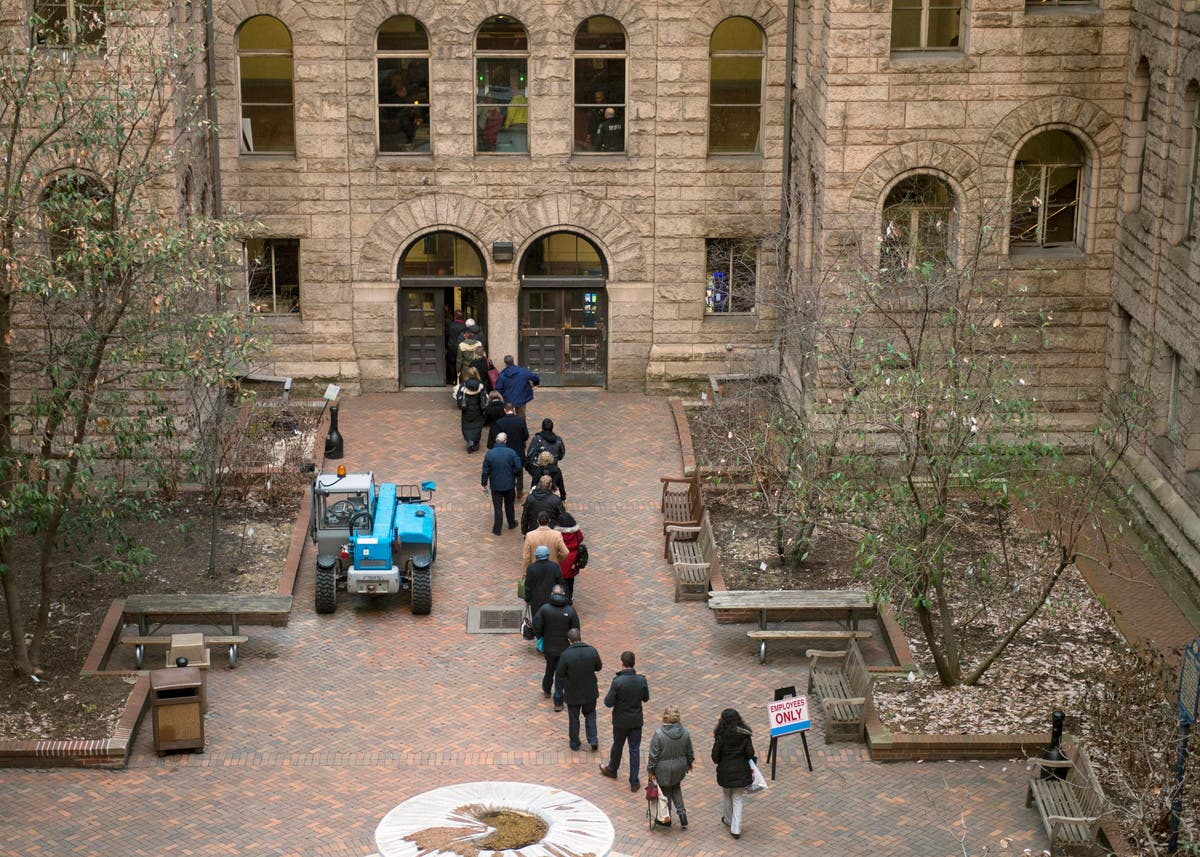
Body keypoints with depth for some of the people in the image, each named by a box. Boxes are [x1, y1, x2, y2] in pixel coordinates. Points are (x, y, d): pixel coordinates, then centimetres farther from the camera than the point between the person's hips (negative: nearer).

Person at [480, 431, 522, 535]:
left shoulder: (489, 454, -13)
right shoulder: (511, 453, -14)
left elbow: (485, 471, -8)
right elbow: (518, 467, -11)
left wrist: (484, 483, 4)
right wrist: (515, 475, 10)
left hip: (496, 485, -1)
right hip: (509, 484, 1)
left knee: (497, 507, 8)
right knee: (509, 504, 22)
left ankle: (497, 530, 13)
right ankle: (512, 523, 39)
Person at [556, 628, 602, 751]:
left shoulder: (565, 655, -23)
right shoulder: (592, 651, -15)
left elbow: (559, 675, -15)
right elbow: (599, 667, 1)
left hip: (573, 694, -2)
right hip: (590, 692, 2)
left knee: (573, 718, 17)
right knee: (590, 715, 25)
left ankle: (574, 743, 31)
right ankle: (593, 739, 19)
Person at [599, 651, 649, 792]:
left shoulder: (617, 681, -24)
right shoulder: (641, 680, -13)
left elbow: (608, 703, -19)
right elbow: (646, 698, 3)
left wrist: (607, 696, 1)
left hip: (621, 722, -2)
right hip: (636, 721, 2)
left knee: (617, 746, 21)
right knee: (635, 750, 9)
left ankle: (612, 769, 45)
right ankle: (634, 782, 12)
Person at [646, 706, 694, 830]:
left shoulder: (659, 734, -24)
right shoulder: (684, 733, -10)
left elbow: (653, 755, -18)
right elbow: (689, 752, 3)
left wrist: (650, 770, -5)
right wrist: (689, 764, 21)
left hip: (663, 770, -4)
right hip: (679, 768, 4)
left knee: (665, 792, 13)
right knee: (676, 788, 27)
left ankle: (665, 819, 28)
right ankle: (681, 812, 15)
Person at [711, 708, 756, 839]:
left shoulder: (721, 736, -16)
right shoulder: (744, 735, -10)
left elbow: (715, 757, -10)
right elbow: (750, 754, -7)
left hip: (725, 771, -1)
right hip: (741, 771, 1)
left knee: (728, 796, 22)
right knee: (737, 799, 10)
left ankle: (728, 820, 42)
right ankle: (736, 829, 4)